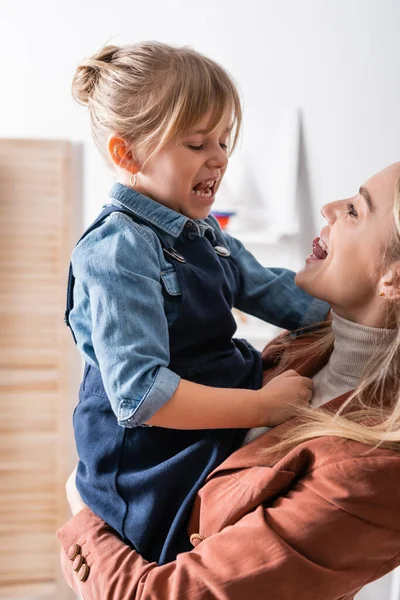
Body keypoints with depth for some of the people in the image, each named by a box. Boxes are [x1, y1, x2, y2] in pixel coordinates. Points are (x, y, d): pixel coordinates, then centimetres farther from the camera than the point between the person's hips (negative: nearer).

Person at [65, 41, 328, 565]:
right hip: (158, 469, -9)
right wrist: (262, 405, -23)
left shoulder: (204, 233, 10)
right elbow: (139, 395, -26)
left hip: (220, 418, 9)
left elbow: (279, 296, 17)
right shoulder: (117, 252, -20)